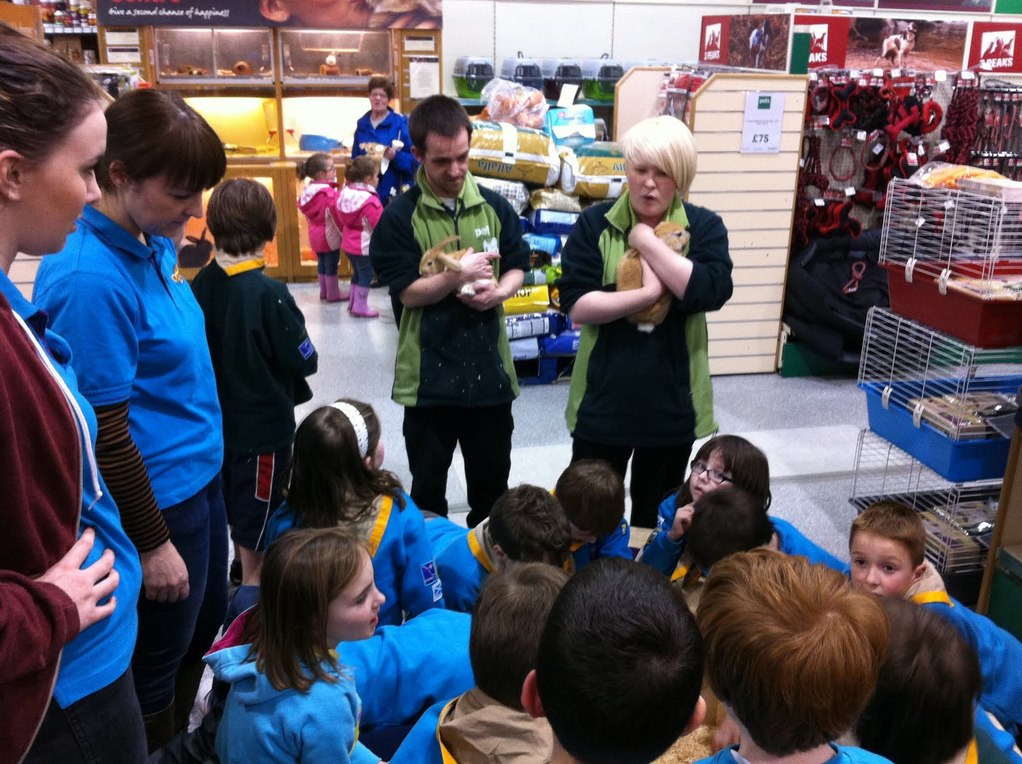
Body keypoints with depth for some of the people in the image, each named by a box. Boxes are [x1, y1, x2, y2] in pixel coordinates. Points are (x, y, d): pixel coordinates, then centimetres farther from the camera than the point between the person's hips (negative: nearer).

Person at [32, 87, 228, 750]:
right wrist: (153, 543, -13)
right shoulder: (90, 280, -26)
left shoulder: (157, 244, 0)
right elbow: (104, 437, -22)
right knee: (156, 668, 14)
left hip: (202, 479, 9)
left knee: (205, 630, 26)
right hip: (158, 501, -9)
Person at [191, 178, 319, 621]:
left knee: (235, 498, 23)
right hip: (264, 422, -6)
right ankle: (252, 585, 24)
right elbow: (304, 360, -18)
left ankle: (248, 565, 43)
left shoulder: (200, 285, -8)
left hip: (220, 417, 6)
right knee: (259, 503, 11)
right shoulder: (269, 294, -25)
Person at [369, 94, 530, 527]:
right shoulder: (400, 217, -8)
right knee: (428, 488, 13)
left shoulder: (494, 206, 2)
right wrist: (458, 275, -26)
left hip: (490, 368, 4)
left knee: (493, 482, 19)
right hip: (429, 375, -3)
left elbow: (517, 267, 9)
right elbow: (408, 292, -13)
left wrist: (498, 291, -12)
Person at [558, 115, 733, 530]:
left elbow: (711, 291, -20)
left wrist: (647, 242, -16)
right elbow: (576, 304, -12)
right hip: (603, 399, 0)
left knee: (656, 518, 19)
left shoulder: (704, 227, -2)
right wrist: (646, 294, -22)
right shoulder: (595, 224, -4)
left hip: (671, 401, 1)